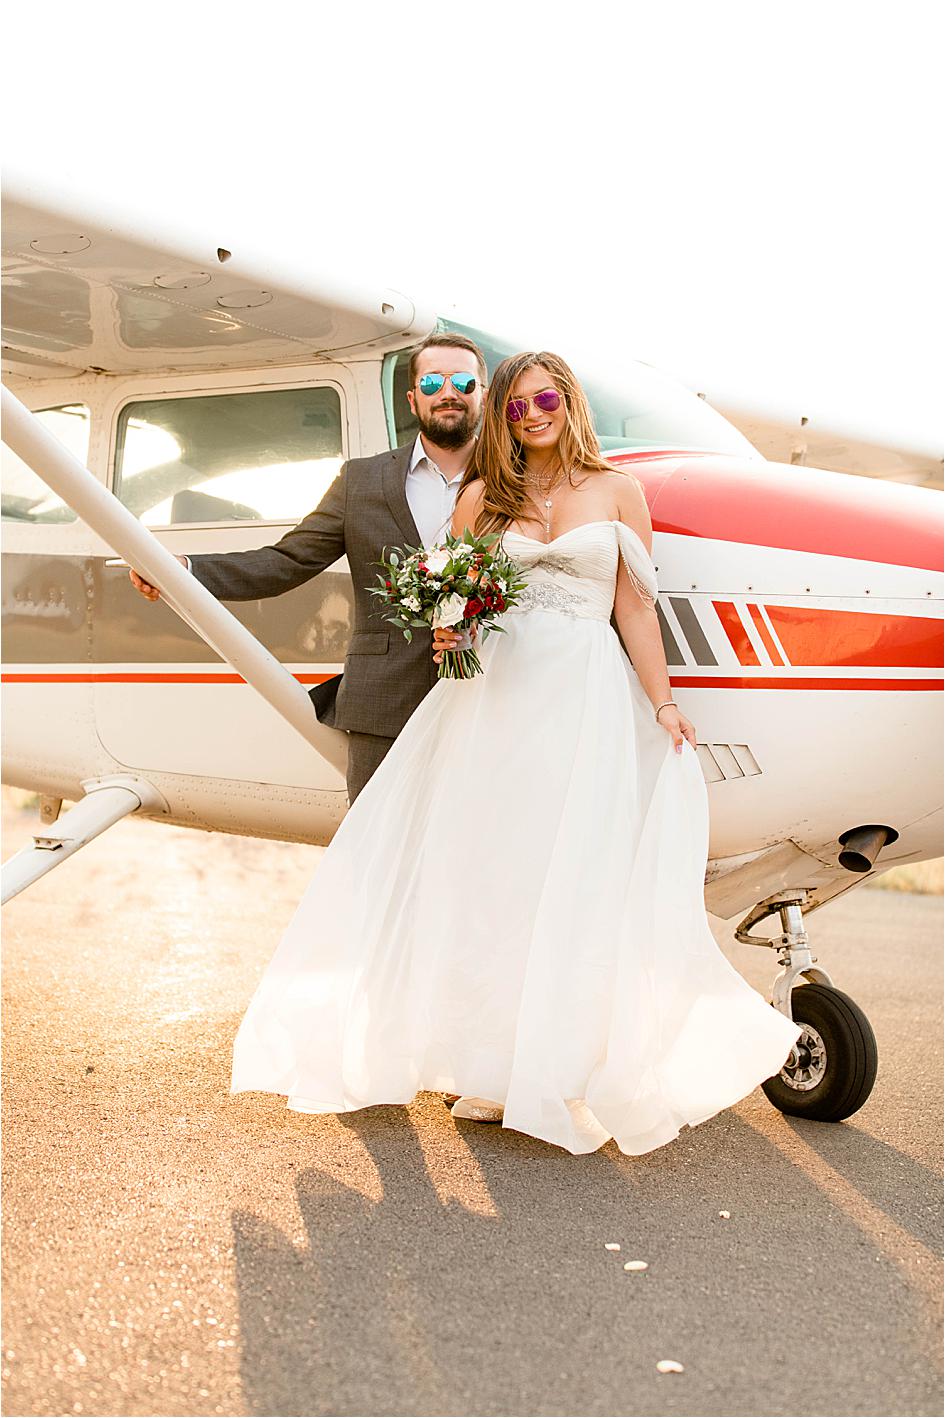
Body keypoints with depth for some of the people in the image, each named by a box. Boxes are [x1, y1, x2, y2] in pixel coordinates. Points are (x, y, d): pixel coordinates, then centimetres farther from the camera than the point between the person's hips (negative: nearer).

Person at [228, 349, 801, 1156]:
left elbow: (635, 609, 6)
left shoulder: (617, 492, 9)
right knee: (485, 872, -1)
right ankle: (493, 1065, 11)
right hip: (495, 694, 2)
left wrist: (663, 704, 0)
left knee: (580, 873, -4)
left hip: (586, 696, -1)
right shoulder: (482, 496, 12)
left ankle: (567, 1069, 8)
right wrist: (446, 633, -9)